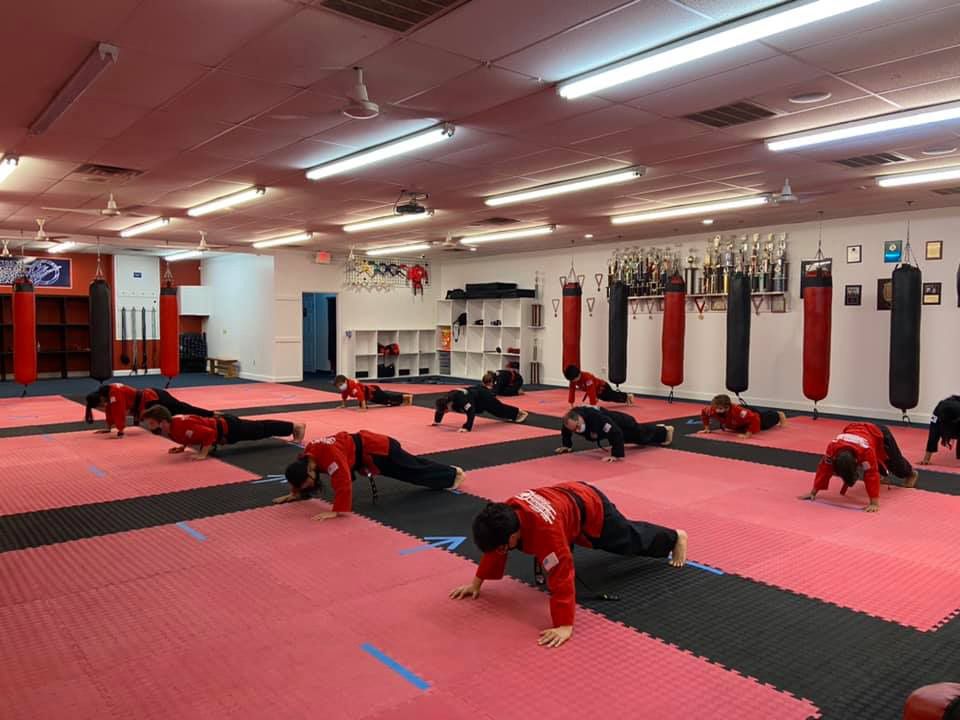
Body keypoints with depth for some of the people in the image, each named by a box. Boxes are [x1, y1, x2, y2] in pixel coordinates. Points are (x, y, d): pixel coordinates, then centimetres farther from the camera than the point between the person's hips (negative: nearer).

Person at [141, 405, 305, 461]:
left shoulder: (181, 427, -34)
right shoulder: (174, 422, -7)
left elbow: (209, 434, -38)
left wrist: (203, 454, -34)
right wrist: (182, 446, 5)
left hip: (228, 429, -8)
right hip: (222, 423, 8)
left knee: (261, 430, 10)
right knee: (260, 428, 23)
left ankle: (296, 426, 28)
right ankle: (294, 427, 41)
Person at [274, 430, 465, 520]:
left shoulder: (329, 454, -39)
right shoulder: (306, 455, -10)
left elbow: (343, 482, -47)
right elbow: (300, 477, 12)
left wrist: (336, 511, -48)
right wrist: (296, 493, 5)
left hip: (379, 451, -9)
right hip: (365, 444, 9)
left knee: (416, 472, 8)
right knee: (412, 468, 25)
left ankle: (454, 474, 31)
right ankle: (449, 472, 45)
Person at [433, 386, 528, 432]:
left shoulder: (461, 400, -45)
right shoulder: (446, 400, -20)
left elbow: (471, 413, -50)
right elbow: (439, 410, 1)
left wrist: (467, 427, -54)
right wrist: (436, 421, 3)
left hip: (482, 396, -8)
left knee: (499, 408, 8)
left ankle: (520, 412, 30)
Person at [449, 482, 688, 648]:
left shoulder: (544, 530, -47)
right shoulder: (507, 513, -25)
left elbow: (561, 577, -47)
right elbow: (494, 551, -8)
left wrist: (564, 625, -46)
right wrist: (476, 583, -4)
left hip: (592, 511, -7)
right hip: (570, 495, 7)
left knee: (631, 538, 18)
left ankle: (675, 537, 47)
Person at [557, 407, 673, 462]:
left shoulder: (596, 418, -51)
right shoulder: (571, 420, -29)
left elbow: (616, 433, -50)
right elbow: (565, 430, -4)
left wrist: (616, 455, -51)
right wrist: (567, 445, -2)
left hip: (622, 424, -8)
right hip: (610, 426, 8)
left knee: (642, 434, 21)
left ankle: (665, 431, 53)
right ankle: (659, 428, 65)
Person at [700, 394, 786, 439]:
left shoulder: (738, 411, -55)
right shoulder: (712, 410, -39)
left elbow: (755, 419, -58)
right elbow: (703, 412, -16)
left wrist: (748, 434, -54)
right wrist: (707, 428, -16)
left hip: (754, 417, -5)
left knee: (767, 419, 28)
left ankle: (779, 415, 68)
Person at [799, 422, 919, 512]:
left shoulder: (865, 450, -49)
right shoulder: (832, 448, -38)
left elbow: (871, 475, -47)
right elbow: (824, 469, -31)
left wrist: (874, 502, -48)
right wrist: (813, 492, -30)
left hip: (879, 435, -3)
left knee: (894, 462, 20)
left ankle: (910, 474, 53)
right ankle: (882, 473, 59)